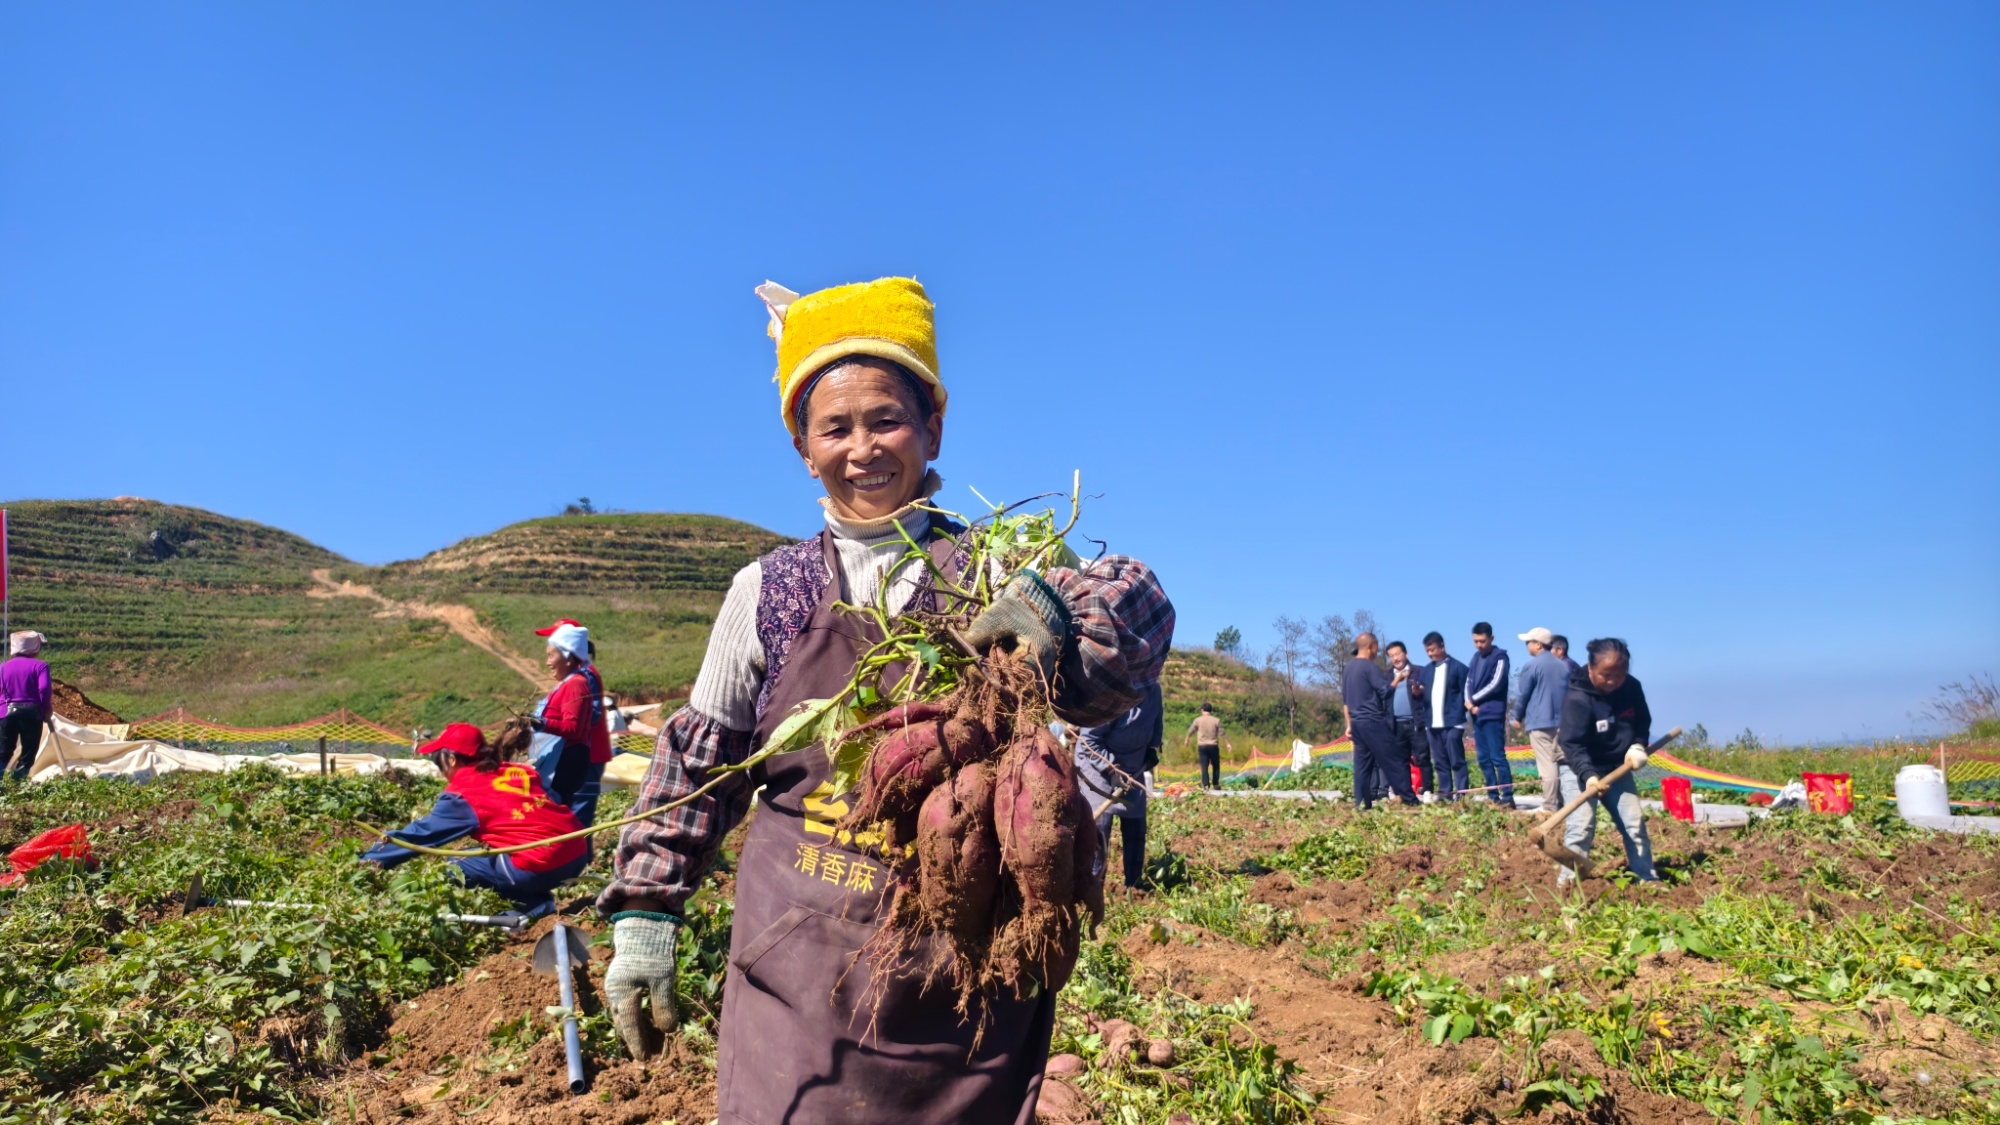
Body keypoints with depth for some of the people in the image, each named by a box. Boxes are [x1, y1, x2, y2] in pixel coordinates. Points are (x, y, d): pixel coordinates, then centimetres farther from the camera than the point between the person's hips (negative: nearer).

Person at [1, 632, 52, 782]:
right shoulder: (40, 665, -1)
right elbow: (44, 689, -12)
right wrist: (47, 711, -1)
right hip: (31, 712, -4)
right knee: (28, 752, 4)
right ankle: (17, 782, -3)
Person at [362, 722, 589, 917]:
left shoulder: (461, 795, 2)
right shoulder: (521, 772, 18)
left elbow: (420, 833, 8)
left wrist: (368, 861, 17)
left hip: (538, 866, -8)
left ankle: (536, 906, -2)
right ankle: (539, 901, 12)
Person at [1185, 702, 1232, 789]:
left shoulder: (1198, 720, 1)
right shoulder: (1216, 720, -1)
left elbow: (1191, 731, 12)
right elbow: (1222, 733, -2)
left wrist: (1187, 739, 29)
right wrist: (1228, 744, 4)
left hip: (1202, 746, 0)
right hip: (1213, 746, 0)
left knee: (1204, 766, -1)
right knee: (1216, 765, 13)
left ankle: (1206, 785, -9)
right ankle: (1215, 784, 14)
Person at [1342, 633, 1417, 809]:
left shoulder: (1347, 668, 14)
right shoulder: (1370, 667, -11)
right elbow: (1385, 691, -14)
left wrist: (1349, 725, 22)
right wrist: (1398, 679, 3)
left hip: (1357, 722, 8)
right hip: (1373, 722, -8)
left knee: (1362, 764, 7)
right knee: (1394, 760, -2)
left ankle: (1362, 803, 3)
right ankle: (1409, 799, 0)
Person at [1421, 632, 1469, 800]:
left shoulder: (1457, 667, 0)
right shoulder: (1427, 670, 16)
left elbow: (1465, 693, -3)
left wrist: (1459, 715, -13)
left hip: (1452, 722, -6)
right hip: (1432, 723, 6)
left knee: (1457, 760, -5)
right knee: (1440, 762, 8)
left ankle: (1461, 794, -4)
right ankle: (1445, 792, 12)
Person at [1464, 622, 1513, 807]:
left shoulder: (1500, 657, -5)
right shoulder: (1476, 657, 16)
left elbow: (1495, 685, -13)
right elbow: (1468, 682, 13)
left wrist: (1473, 700, -5)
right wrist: (1469, 703, -5)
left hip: (1493, 715, -7)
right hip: (1477, 715, 7)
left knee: (1497, 756, -10)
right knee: (1483, 759, 8)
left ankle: (1507, 797, -8)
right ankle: (1493, 796, 13)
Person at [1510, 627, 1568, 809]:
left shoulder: (1532, 666, -7)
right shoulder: (1564, 666, 12)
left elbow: (1523, 694, -3)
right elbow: (1570, 692, 19)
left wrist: (1518, 718, 11)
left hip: (1539, 722, -6)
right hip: (1562, 721, 6)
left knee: (1547, 765, -8)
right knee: (1561, 763, 8)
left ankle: (1550, 806, -9)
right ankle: (1561, 803, 9)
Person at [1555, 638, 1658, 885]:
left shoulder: (1632, 687, -9)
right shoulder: (1577, 699, -27)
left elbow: (1643, 721, 8)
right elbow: (1572, 745, -32)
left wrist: (1638, 746, -12)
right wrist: (1588, 775, -46)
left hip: (1618, 766, 6)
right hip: (1580, 769, -6)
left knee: (1635, 823, 8)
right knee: (1581, 826, -15)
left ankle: (1647, 878, 21)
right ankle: (1568, 883, -10)